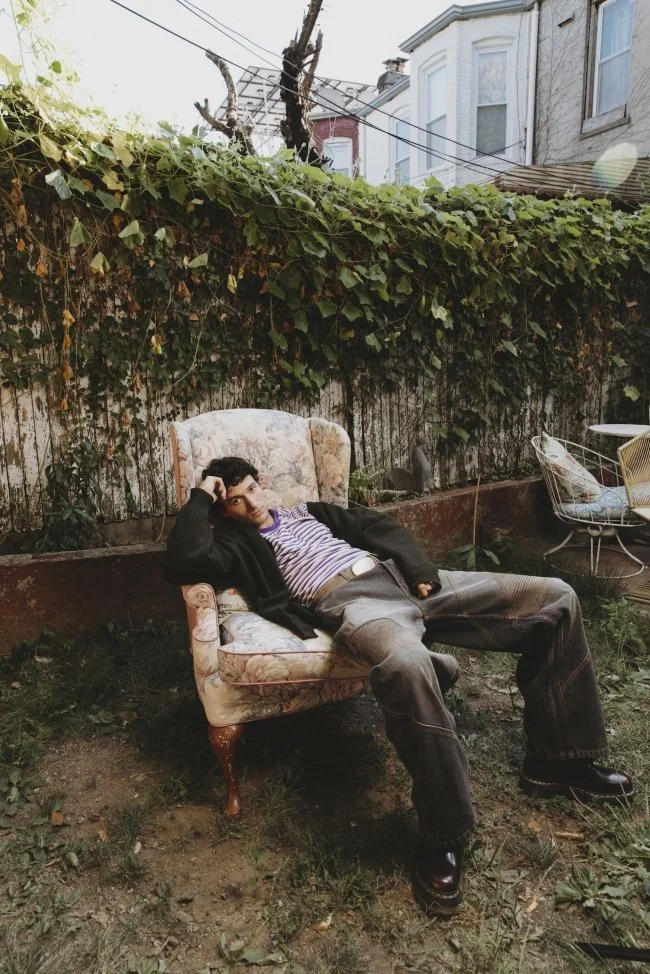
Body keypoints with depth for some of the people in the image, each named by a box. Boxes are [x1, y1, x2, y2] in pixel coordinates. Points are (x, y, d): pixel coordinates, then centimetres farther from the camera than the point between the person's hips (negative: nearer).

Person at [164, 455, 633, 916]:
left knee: (555, 596, -1)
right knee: (406, 662, -45)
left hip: (400, 577, 7)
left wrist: (420, 568, 3)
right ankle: (444, 835, -23)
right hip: (349, 601, -6)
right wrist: (202, 499, 5)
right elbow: (185, 561, -6)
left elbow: (379, 526, 21)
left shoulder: (307, 511, 29)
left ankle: (557, 761, 9)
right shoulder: (237, 543, 15)